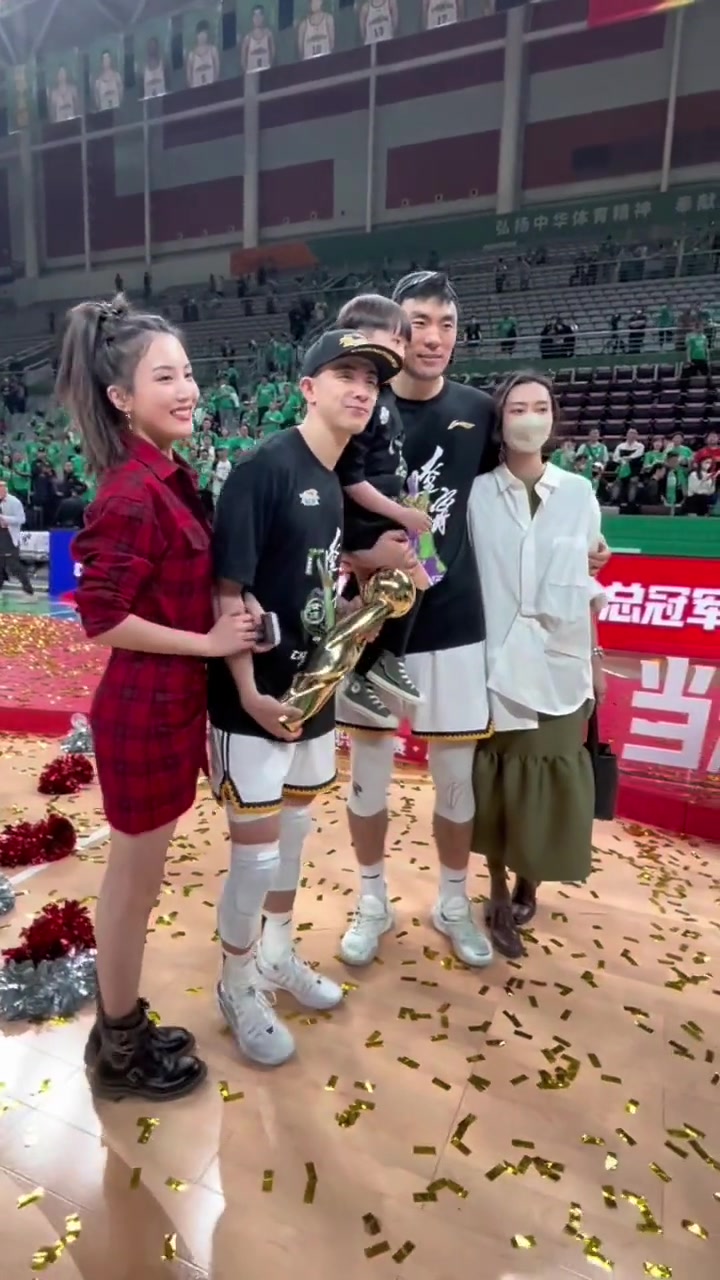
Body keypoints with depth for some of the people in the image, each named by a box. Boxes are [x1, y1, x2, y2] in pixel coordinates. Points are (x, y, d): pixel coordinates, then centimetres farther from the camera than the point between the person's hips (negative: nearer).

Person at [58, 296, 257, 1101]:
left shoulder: (164, 476, 6)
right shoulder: (133, 494, -22)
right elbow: (101, 616, -21)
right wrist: (210, 641, -16)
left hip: (167, 703, 9)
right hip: (146, 711, -9)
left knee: (134, 880, 22)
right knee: (134, 883, 10)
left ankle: (121, 1028, 43)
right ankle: (120, 1056, 34)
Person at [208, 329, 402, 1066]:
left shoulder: (334, 479, 8)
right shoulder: (265, 467, -15)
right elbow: (228, 591, -20)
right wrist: (249, 694, -24)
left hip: (314, 689, 8)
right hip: (257, 699, -8)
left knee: (294, 832, 21)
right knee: (256, 853, 4)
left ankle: (276, 953, 43)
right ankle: (237, 987, 29)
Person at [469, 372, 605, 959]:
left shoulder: (579, 492, 3)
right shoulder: (475, 494, -3)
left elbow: (588, 586, 8)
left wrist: (596, 657, 10)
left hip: (559, 664, 2)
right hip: (494, 662, -1)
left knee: (550, 783, 10)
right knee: (495, 784, 8)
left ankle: (529, 878, 35)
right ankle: (500, 894, 27)